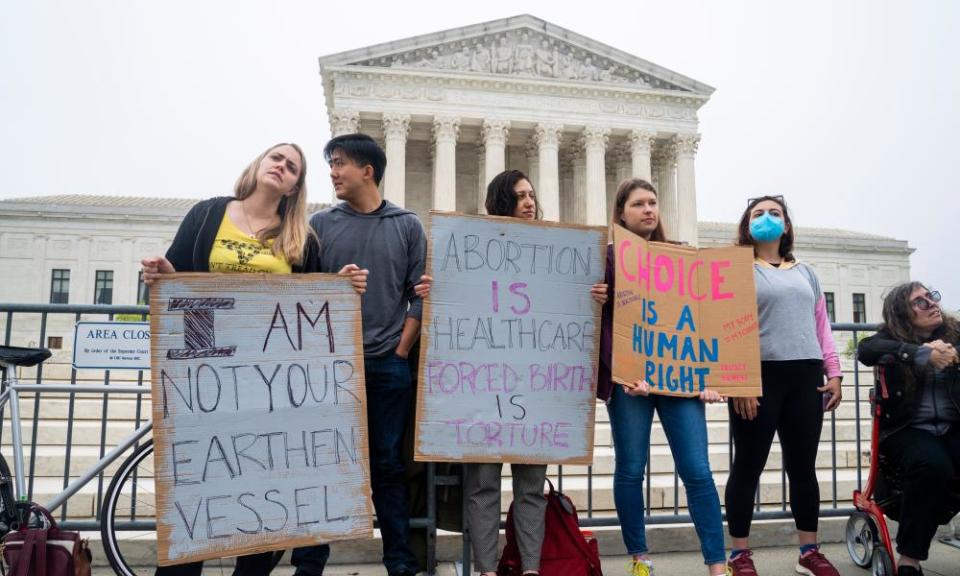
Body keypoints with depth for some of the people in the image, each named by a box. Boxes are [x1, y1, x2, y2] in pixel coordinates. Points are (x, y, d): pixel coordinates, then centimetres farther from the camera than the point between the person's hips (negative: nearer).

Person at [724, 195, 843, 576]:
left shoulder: (806, 273, 20)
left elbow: (821, 326, 18)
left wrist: (833, 372, 7)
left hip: (805, 377, 5)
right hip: (759, 375, -5)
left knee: (803, 466, 10)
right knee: (748, 466, 0)